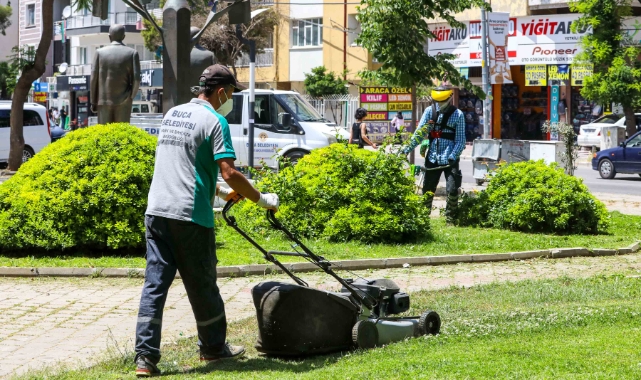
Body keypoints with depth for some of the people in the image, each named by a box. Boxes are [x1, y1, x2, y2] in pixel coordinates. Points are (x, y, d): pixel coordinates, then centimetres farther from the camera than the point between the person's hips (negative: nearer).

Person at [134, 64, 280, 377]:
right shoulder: (214, 121, -7)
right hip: (189, 216, -6)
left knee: (155, 284, 2)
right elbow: (229, 173, -16)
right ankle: (214, 348, 25)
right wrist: (261, 199, -4)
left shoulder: (172, 115, 16)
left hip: (156, 211, 6)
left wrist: (218, 191, 31)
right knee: (202, 285, 9)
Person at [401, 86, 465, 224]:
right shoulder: (430, 111, 5)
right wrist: (408, 148, -9)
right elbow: (420, 133, 2)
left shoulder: (458, 115, -4)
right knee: (427, 190, 10)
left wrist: (453, 156, -21)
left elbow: (460, 140, -7)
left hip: (450, 160, -3)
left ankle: (450, 219, 6)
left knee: (452, 190, -8)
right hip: (433, 159, 3)